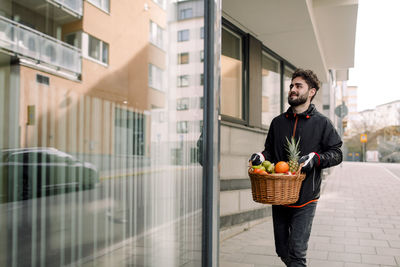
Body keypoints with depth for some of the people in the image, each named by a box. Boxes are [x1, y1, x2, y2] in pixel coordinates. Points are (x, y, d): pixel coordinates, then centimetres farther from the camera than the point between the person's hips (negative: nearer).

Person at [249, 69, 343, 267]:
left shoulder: (322, 123, 2)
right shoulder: (278, 122, 12)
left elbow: (336, 154, 2)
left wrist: (316, 158, -18)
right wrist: (261, 156, -5)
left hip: (305, 199, -4)